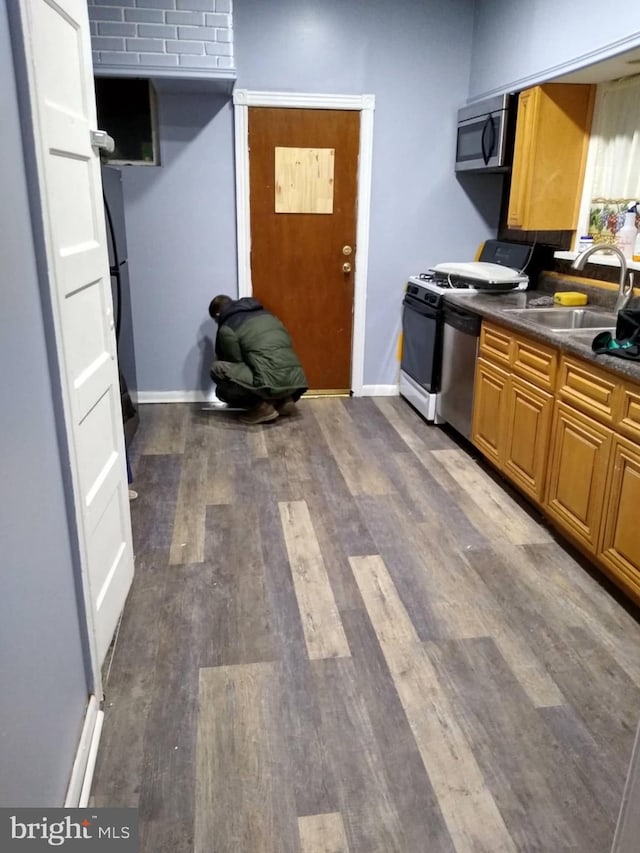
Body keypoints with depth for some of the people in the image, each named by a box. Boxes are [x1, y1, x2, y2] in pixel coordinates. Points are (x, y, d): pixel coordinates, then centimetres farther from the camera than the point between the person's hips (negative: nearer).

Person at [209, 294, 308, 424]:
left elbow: (235, 363, 7)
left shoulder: (227, 329, 3)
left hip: (273, 382, -8)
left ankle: (263, 407, 0)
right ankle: (283, 399, 13)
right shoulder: (265, 313, 24)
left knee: (217, 369, -1)